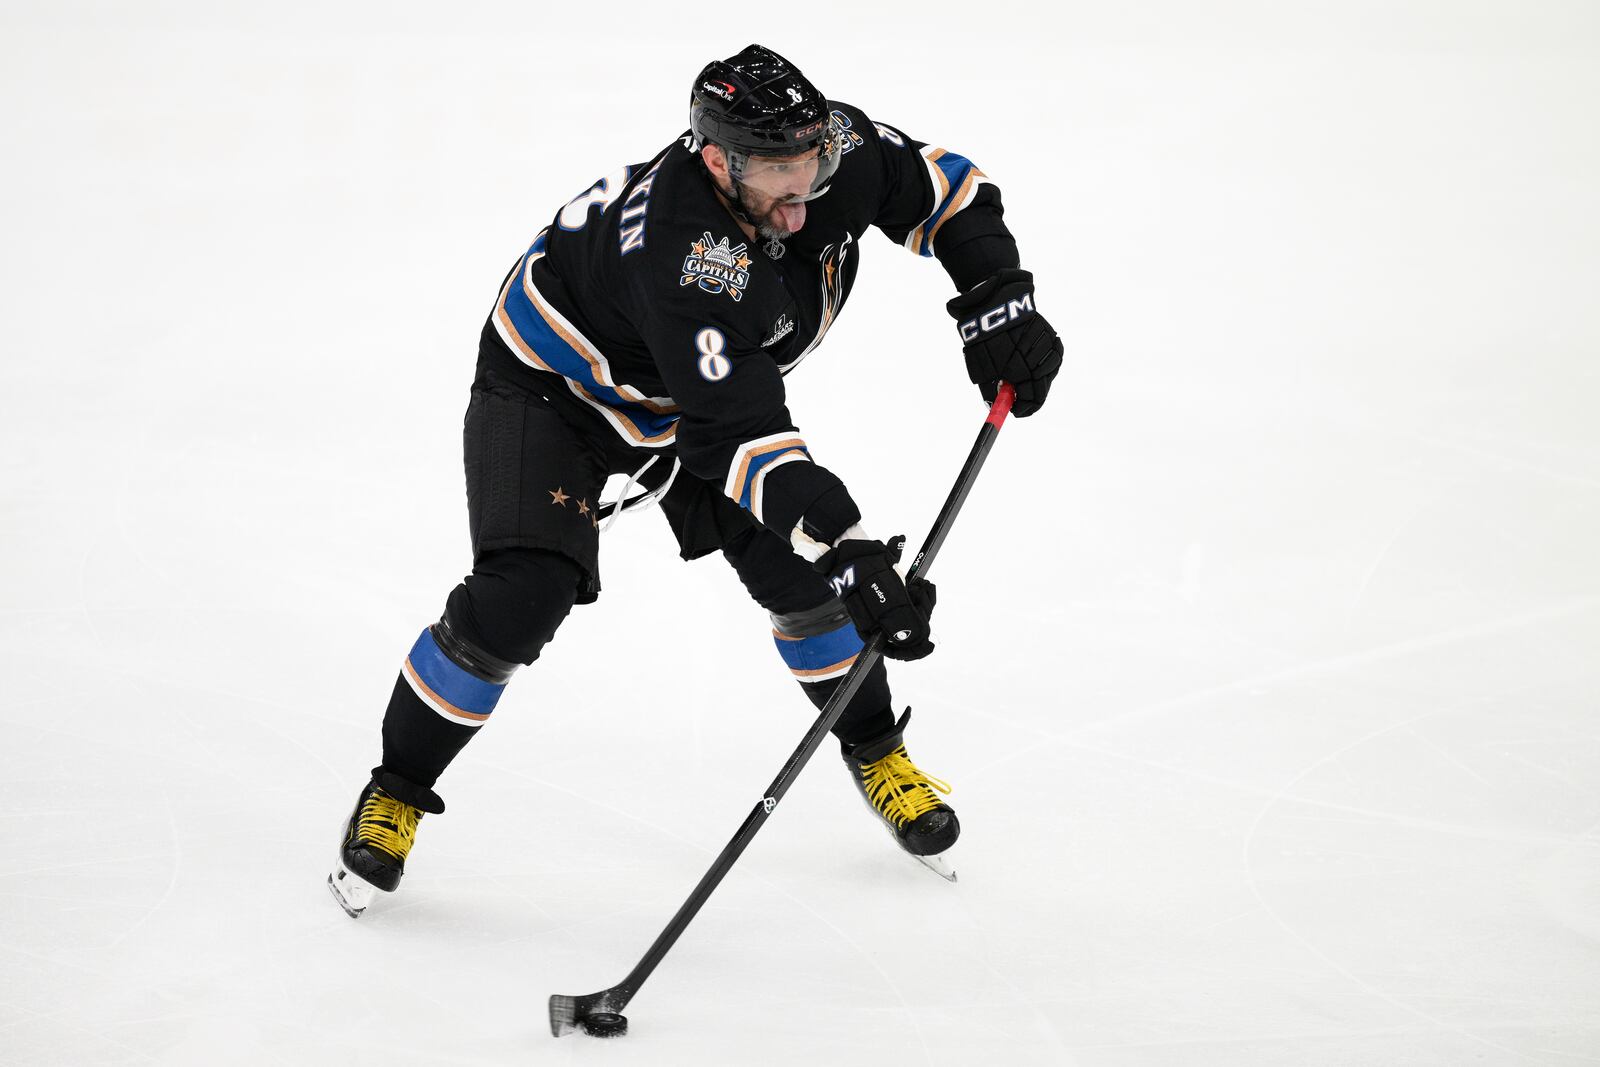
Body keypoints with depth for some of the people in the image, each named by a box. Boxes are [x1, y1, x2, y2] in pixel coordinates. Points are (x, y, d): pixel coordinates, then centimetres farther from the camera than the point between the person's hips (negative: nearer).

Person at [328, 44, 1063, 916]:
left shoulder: (839, 150, -24)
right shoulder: (683, 253, -43)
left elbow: (944, 192, -4)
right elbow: (740, 436, -43)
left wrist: (998, 303, -18)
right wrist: (845, 547, -49)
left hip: (712, 379, 6)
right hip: (553, 383, -6)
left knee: (798, 568, -4)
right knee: (519, 597, -20)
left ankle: (874, 750, 23)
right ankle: (397, 794, 0)